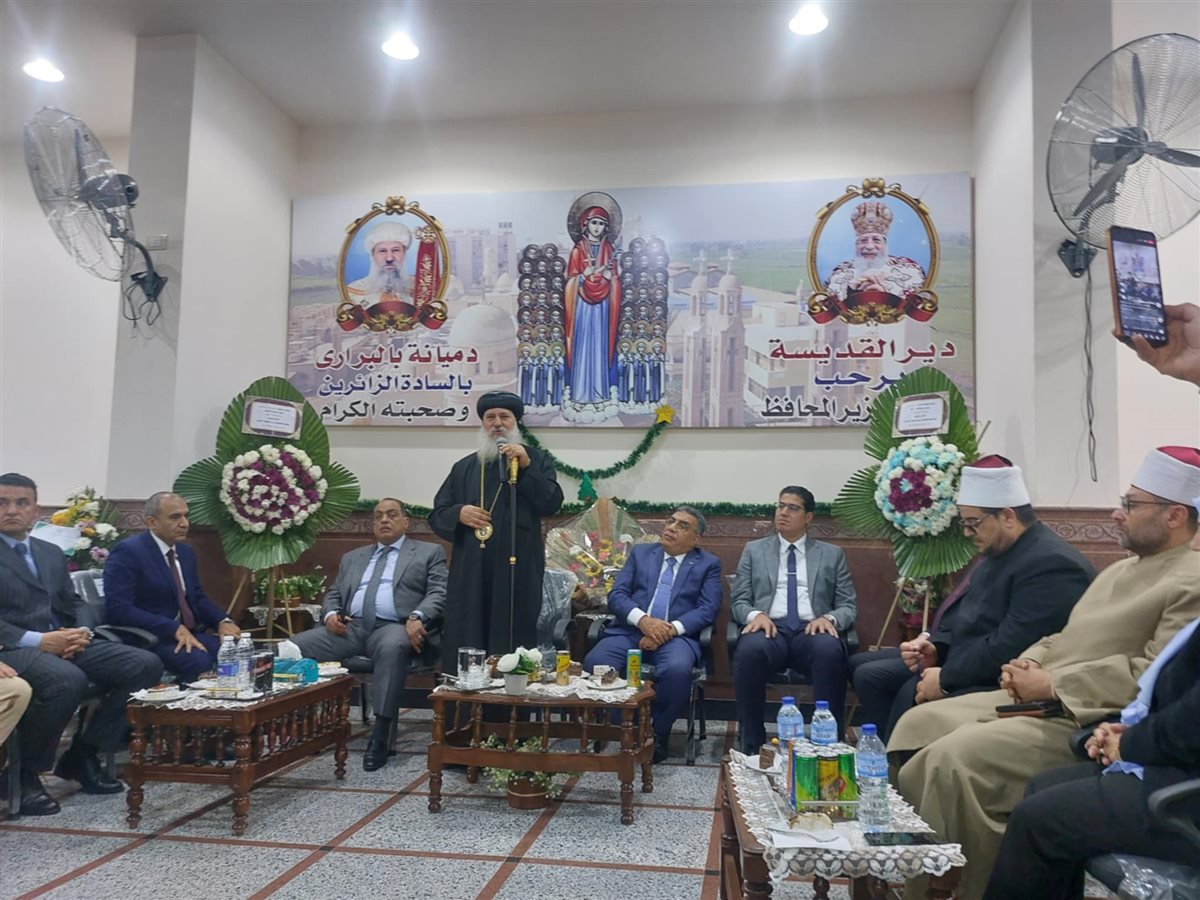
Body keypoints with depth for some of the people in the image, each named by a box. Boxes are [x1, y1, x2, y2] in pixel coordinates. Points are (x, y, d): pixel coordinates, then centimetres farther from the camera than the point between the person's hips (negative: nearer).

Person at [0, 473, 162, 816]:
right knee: (68, 680, -38)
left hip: (64, 642, 7)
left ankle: (82, 755, 1)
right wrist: (37, 640, -20)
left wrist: (83, 631, -3)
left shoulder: (52, 553, 21)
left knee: (146, 665, -12)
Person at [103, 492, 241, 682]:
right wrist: (175, 629, -25)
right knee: (200, 661, -34)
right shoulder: (128, 552, -9)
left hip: (191, 634, 7)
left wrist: (223, 621, -2)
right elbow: (117, 609, -18)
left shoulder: (186, 552, 15)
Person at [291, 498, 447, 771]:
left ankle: (380, 737, -35)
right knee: (293, 646, -19)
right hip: (350, 627, 5)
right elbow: (333, 594, 25)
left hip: (392, 627, -4)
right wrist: (330, 614, 0)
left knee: (392, 647, -40)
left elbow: (438, 593, 2)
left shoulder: (429, 552, 14)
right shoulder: (352, 557, 29)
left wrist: (417, 617, -18)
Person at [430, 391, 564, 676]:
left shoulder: (536, 459, 9)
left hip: (518, 573, -2)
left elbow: (552, 503, -5)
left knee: (514, 645, 1)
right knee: (465, 646, 4)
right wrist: (459, 513, -7)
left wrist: (527, 467, -14)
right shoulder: (464, 467, 16)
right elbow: (437, 516, 14)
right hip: (470, 575, 3)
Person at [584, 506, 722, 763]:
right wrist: (643, 620, -13)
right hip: (630, 630, 2)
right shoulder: (640, 552, 18)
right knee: (595, 663, -28)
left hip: (676, 635, -2)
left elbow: (708, 610, -1)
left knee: (677, 669, -35)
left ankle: (659, 735, -9)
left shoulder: (708, 564, 13)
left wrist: (671, 629, -17)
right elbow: (616, 595, 7)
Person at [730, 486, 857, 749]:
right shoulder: (754, 550, 18)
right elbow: (738, 601, 12)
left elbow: (849, 606, 13)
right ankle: (752, 746, -24)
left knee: (830, 651, -36)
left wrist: (830, 618, -11)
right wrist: (755, 615, -12)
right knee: (750, 650, -36)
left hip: (812, 631, 0)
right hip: (770, 628, 0)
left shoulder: (832, 554, 19)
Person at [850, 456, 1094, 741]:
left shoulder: (1052, 564, -21)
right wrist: (936, 647, -1)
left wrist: (946, 679, -21)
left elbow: (1010, 647, -27)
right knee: (869, 675, 3)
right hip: (966, 660, 10)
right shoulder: (997, 552, 11)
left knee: (914, 694, -30)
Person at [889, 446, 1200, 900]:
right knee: (920, 724, -1)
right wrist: (1029, 664, 3)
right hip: (1037, 700, 10)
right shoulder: (1121, 570, 20)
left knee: (956, 757, -27)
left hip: (1085, 720, -10)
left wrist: (1052, 684, -19)